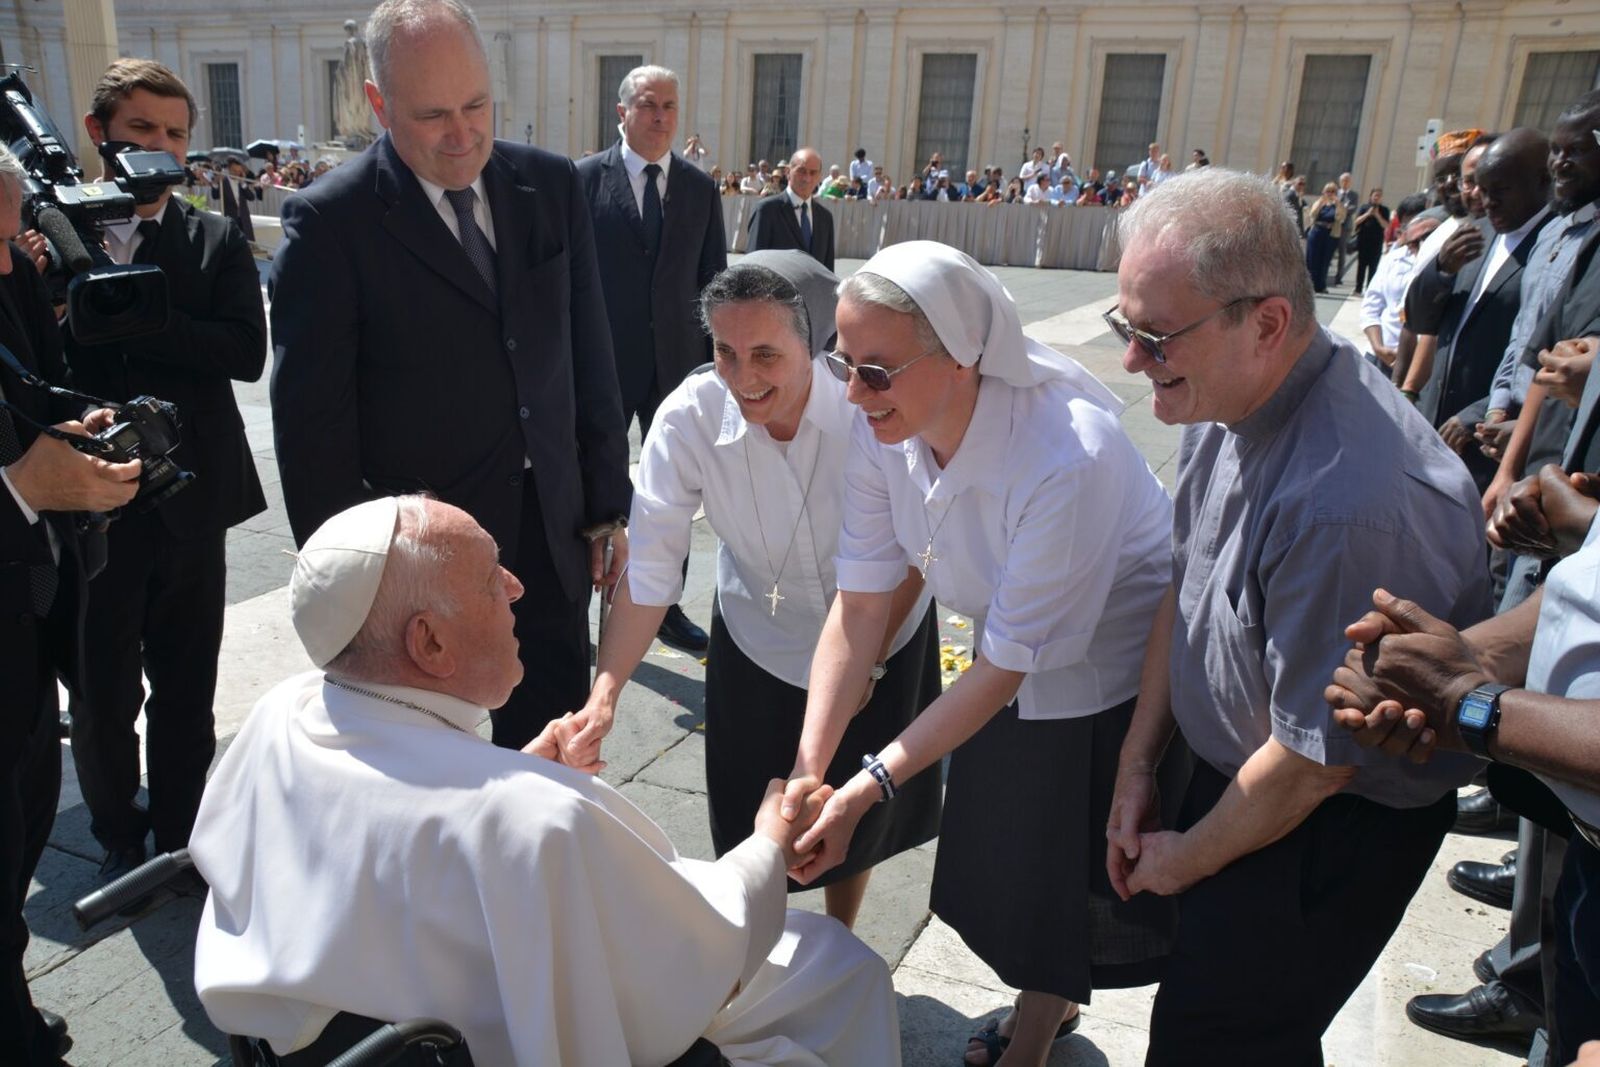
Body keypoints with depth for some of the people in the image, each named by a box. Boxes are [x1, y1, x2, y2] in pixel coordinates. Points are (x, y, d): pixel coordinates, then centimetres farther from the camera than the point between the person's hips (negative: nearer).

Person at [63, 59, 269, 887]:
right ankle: (118, 837, 34)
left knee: (186, 691, 13)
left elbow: (247, 350, -12)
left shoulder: (216, 241, 1)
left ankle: (181, 837, 32)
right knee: (100, 694, 10)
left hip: (190, 501, 1)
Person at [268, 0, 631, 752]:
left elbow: (589, 357, 6)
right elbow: (313, 426, -9)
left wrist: (609, 505, 6)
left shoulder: (551, 185, 2)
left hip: (553, 535, 4)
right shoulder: (330, 222, -11)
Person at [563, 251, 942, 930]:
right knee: (753, 828, 10)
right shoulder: (690, 417, -25)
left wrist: (870, 660, -10)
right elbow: (649, 567, -24)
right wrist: (604, 691, -34)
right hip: (758, 645, 1)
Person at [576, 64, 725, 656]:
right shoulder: (585, 178, -4)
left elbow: (712, 280, 8)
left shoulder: (700, 189, 6)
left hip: (678, 366, 3)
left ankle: (665, 607, 28)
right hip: (604, 364, -3)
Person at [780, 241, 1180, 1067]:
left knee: (1081, 869, 11)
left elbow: (1007, 666, -31)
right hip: (1014, 664, 6)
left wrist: (868, 788, -32)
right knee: (1006, 854, 20)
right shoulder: (880, 433, -20)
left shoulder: (1067, 458, -38)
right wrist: (808, 769, -25)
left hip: (1119, 671, -5)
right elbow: (860, 603, -18)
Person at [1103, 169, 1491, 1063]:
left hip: (1330, 828, -7)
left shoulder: (1344, 501, -36)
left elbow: (1314, 763, -25)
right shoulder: (1228, 397, -8)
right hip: (1230, 772, 7)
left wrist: (1186, 858, -7)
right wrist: (1137, 767, 6)